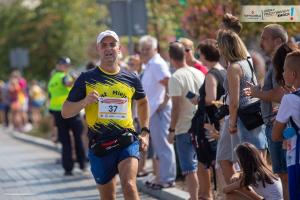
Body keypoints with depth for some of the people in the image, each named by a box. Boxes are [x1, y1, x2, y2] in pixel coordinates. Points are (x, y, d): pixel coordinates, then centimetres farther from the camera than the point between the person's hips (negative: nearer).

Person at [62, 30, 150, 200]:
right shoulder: (87, 78, 1)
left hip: (127, 142, -1)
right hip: (99, 146, 1)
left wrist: (145, 132, 16)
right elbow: (65, 112, 1)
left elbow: (143, 103, 26)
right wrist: (85, 102, -18)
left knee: (129, 185, -23)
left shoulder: (131, 79, 6)